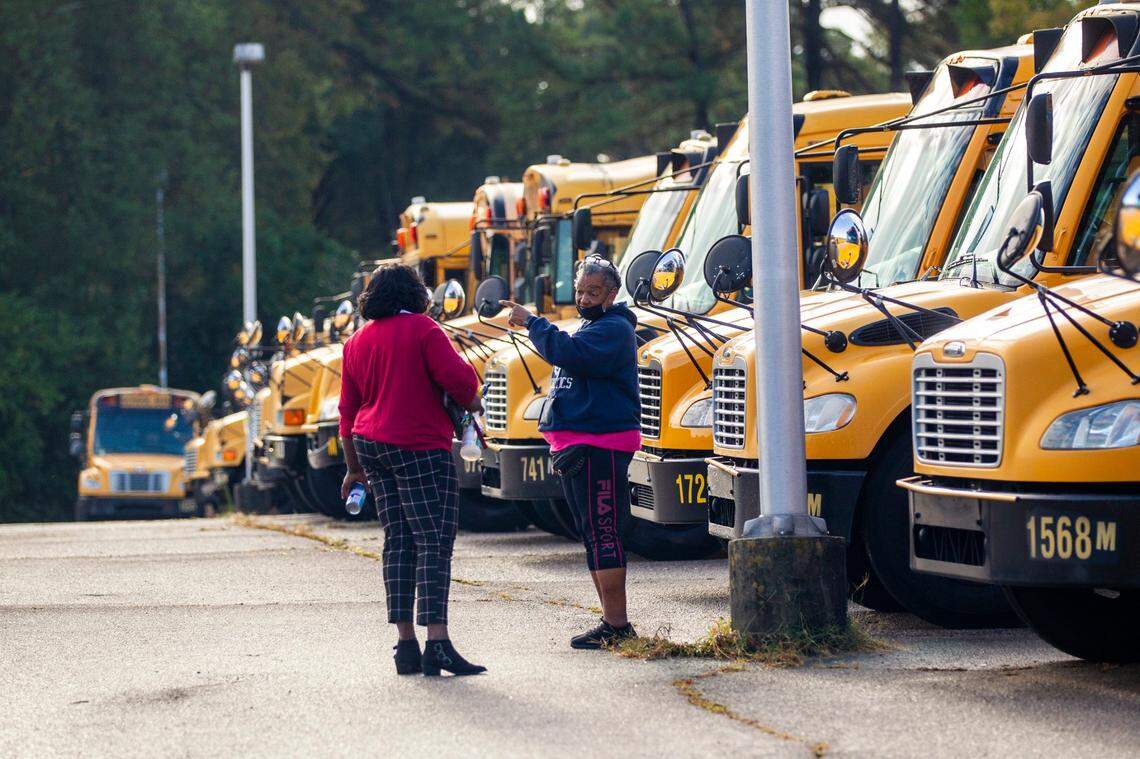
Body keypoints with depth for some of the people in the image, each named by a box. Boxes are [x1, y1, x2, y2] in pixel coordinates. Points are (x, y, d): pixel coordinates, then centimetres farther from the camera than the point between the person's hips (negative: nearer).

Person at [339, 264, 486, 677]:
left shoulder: (357, 341, 14)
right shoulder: (421, 329, -7)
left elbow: (349, 410, 18)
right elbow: (456, 376, -16)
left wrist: (354, 467, 25)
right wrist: (472, 402, 6)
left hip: (372, 445, 7)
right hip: (419, 448, -7)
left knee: (398, 542, 9)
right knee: (434, 542, -10)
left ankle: (406, 644, 6)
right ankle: (437, 643, -20)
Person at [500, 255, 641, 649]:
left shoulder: (614, 329, -11)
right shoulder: (587, 327, 21)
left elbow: (568, 353, -28)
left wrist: (532, 323, -18)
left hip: (601, 447, -10)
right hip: (574, 446, 10)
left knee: (602, 533, -11)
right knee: (592, 534, 12)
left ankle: (616, 625, -10)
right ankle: (612, 621, 18)